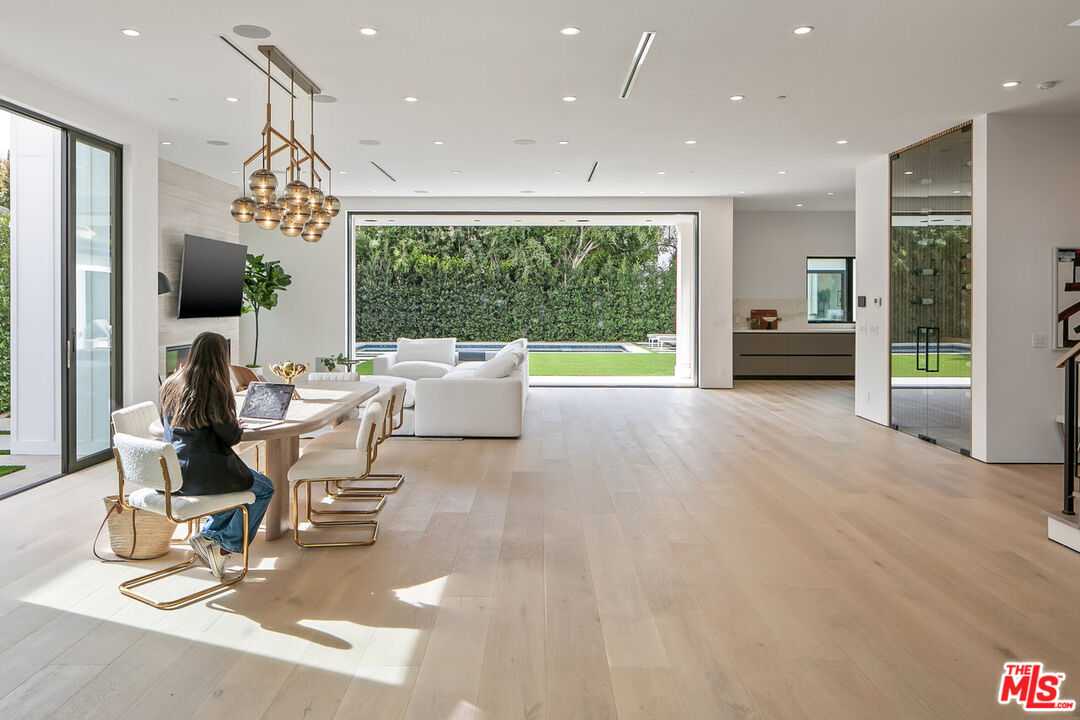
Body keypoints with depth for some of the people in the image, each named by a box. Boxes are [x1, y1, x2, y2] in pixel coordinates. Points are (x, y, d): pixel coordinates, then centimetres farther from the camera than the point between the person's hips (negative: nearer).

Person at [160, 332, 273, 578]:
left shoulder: (170, 385, 4)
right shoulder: (214, 389, -18)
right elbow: (230, 436, -17)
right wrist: (238, 428, 7)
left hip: (172, 473, 8)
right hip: (203, 472, -8)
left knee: (240, 479, 31)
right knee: (264, 488, 13)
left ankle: (207, 534, 20)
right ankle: (223, 546, 7)